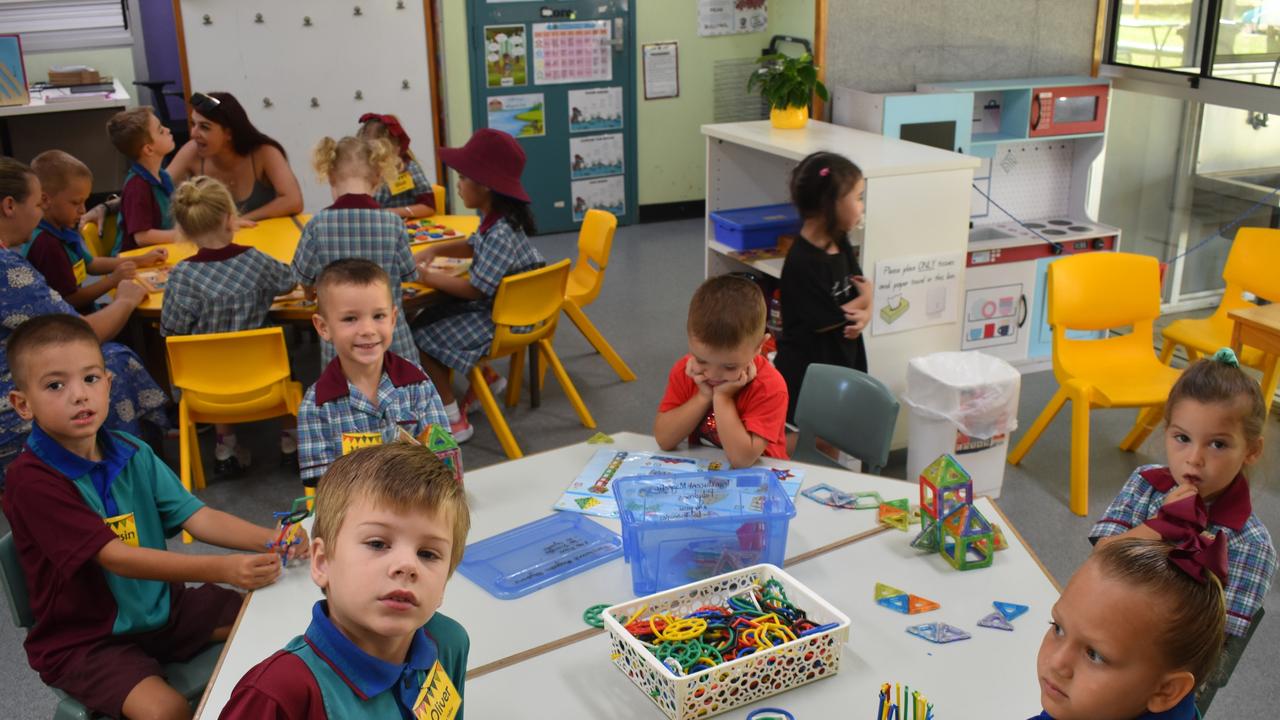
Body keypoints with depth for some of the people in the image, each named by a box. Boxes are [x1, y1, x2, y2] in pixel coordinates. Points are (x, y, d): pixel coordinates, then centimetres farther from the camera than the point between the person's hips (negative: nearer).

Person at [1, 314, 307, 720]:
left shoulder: (132, 454, 0)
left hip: (161, 603, 6)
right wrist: (221, 569, -39)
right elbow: (115, 556, -28)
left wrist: (268, 540, -26)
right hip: (84, 638, -6)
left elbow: (195, 516, -7)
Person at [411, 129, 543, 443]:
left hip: (501, 322, -9)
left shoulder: (500, 234, -29)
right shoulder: (494, 220, 1)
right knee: (430, 317, 17)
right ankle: (485, 377, 26)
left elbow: (473, 290, -25)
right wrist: (434, 250, 8)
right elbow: (474, 246, 22)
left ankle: (454, 421, 2)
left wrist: (428, 277, -14)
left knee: (421, 335, -5)